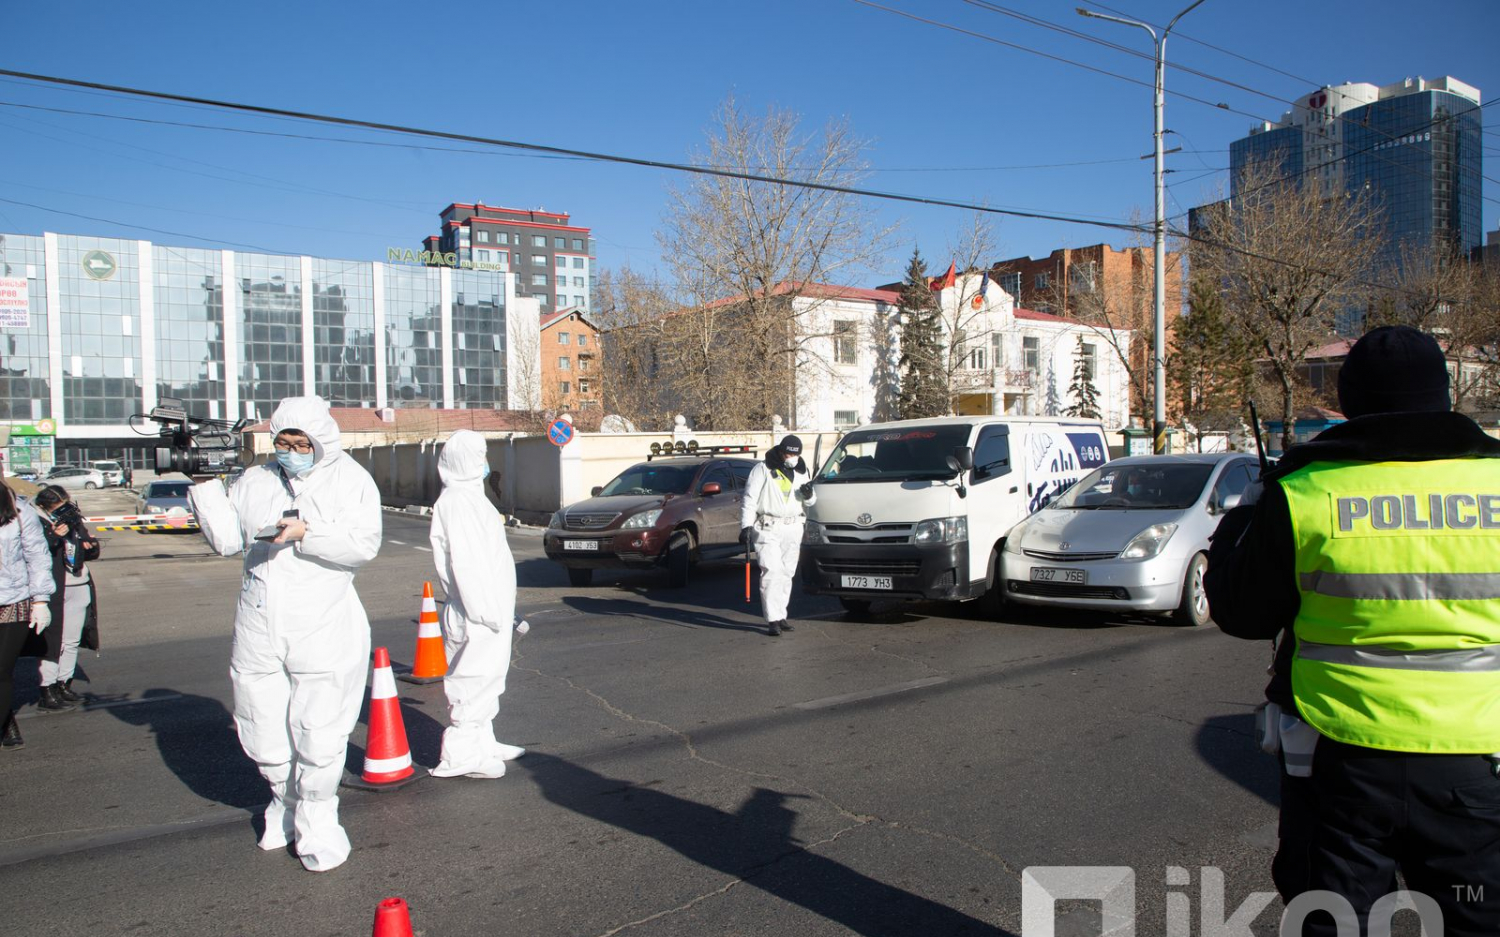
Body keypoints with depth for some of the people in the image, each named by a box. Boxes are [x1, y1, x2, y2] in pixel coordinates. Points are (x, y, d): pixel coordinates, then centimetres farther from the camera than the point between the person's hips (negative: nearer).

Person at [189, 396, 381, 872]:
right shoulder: (256, 481, 12)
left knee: (318, 735, 0)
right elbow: (227, 538, 9)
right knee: (262, 732, 14)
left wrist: (305, 534, -23)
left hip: (323, 631, -4)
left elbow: (364, 543, -14)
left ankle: (317, 821, 18)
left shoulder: (349, 480, -1)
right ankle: (286, 801, 39)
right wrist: (207, 487, -1)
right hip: (258, 631, 5)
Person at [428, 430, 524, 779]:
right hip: (476, 616, -10)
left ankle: (483, 743, 28)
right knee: (474, 678, -4)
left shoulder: (471, 496, 17)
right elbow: (465, 563, -22)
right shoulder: (456, 501, -16)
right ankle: (461, 754, 3)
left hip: (490, 608, 10)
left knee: (487, 676, 17)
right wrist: (488, 610, -24)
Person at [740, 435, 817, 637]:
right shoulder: (763, 469, -4)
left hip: (793, 528, 6)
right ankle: (773, 619, -13)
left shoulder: (801, 471, 13)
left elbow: (810, 501, 19)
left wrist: (809, 495, -4)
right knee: (771, 572, -13)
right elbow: (749, 500, -5)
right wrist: (746, 526, -12)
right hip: (767, 529, -6)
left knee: (787, 574, 8)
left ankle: (781, 616, 17)